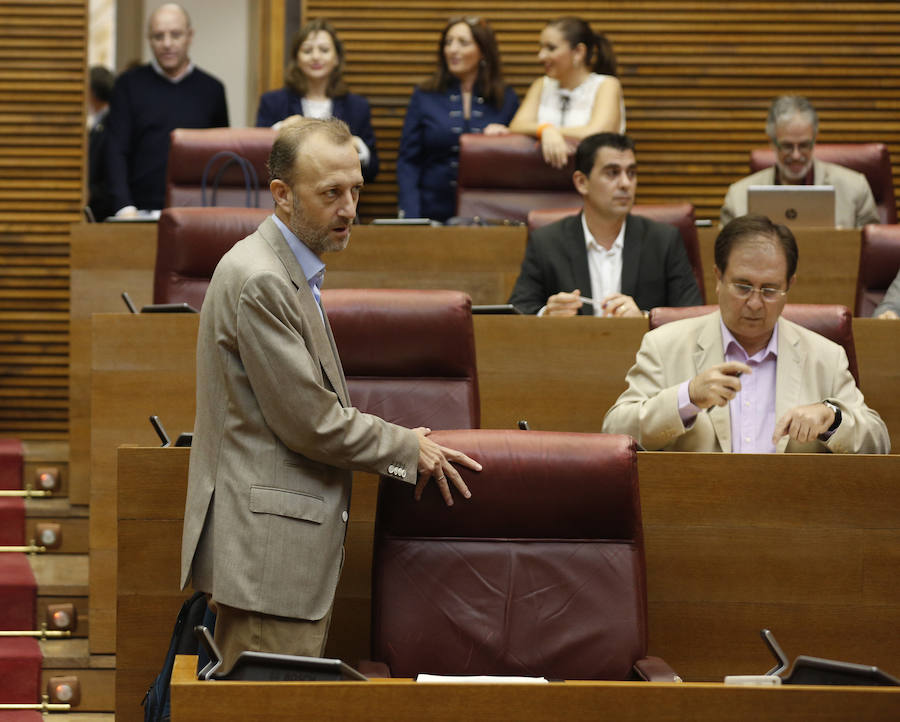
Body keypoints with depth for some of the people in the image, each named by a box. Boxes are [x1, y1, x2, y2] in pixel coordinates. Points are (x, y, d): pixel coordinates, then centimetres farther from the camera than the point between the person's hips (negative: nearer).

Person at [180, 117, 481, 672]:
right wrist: (408, 448, -5)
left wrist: (403, 441, 13)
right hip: (268, 547, -11)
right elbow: (308, 421, -17)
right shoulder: (259, 280, -17)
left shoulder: (292, 271, 16)